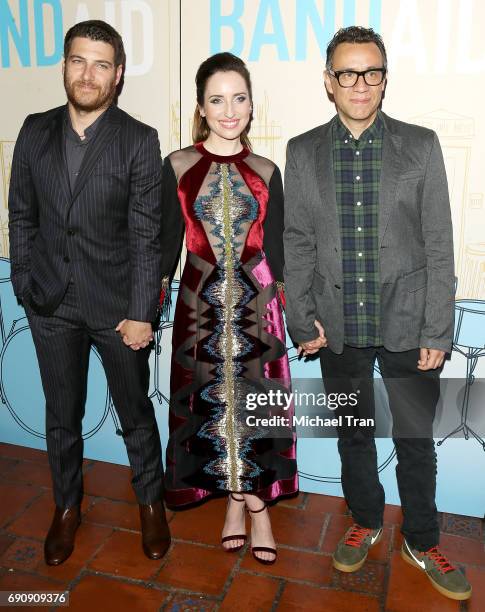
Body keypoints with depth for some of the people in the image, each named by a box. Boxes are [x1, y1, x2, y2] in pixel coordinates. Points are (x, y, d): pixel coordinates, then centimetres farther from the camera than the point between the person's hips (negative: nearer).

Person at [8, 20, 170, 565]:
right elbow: (21, 217, 7)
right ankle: (67, 506, 39)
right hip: (51, 304, 3)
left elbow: (146, 234, -10)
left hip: (116, 303, -2)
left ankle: (150, 501, 37)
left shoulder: (139, 140, -8)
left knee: (135, 412, 13)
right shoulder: (36, 131, 3)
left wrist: (141, 312, -13)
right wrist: (25, 287, 2)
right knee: (61, 415, 17)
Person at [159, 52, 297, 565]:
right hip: (201, 302, 0)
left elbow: (275, 248, 5)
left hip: (256, 301, 1)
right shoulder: (178, 166, 1)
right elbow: (168, 242, 3)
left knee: (255, 400, 5)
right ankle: (242, 500, 27)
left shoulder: (265, 172, 4)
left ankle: (250, 499, 25)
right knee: (210, 401, 7)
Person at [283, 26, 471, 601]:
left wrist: (437, 331, -6)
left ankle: (422, 542, 34)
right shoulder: (303, 152, 2)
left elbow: (439, 245, -3)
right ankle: (365, 522, 41)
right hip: (339, 328, 1)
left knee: (416, 442, 10)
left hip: (407, 325, -1)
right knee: (353, 434, 17)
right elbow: (297, 244, 3)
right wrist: (302, 321, -2)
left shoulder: (421, 146, -2)